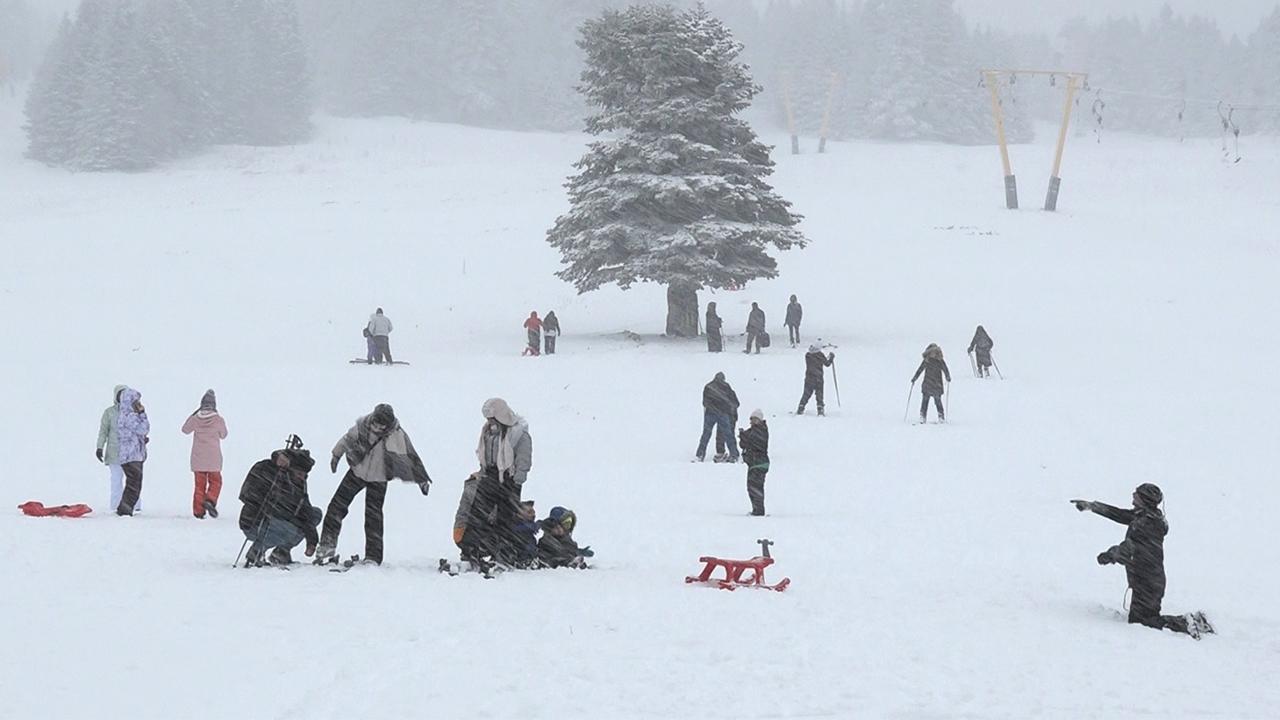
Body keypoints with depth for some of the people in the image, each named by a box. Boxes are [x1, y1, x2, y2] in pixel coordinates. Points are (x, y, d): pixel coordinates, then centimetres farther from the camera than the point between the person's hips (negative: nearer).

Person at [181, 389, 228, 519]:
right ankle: (210, 500, -14)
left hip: (198, 458, 2)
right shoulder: (218, 420, -10)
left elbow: (185, 429, 13)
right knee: (215, 482, 11)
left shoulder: (195, 419, -6)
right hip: (213, 459, -2)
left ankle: (198, 511, 7)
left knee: (199, 484, 10)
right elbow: (223, 435, 6)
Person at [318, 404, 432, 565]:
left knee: (373, 517, -4)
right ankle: (328, 544, 12)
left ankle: (373, 557, 3)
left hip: (378, 480, -3)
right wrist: (336, 455, 14)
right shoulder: (362, 425, -17)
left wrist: (422, 479, -6)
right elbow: (347, 439, 2)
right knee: (337, 505, 2)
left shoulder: (397, 436, -24)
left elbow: (411, 457, -13)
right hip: (357, 472, 3)